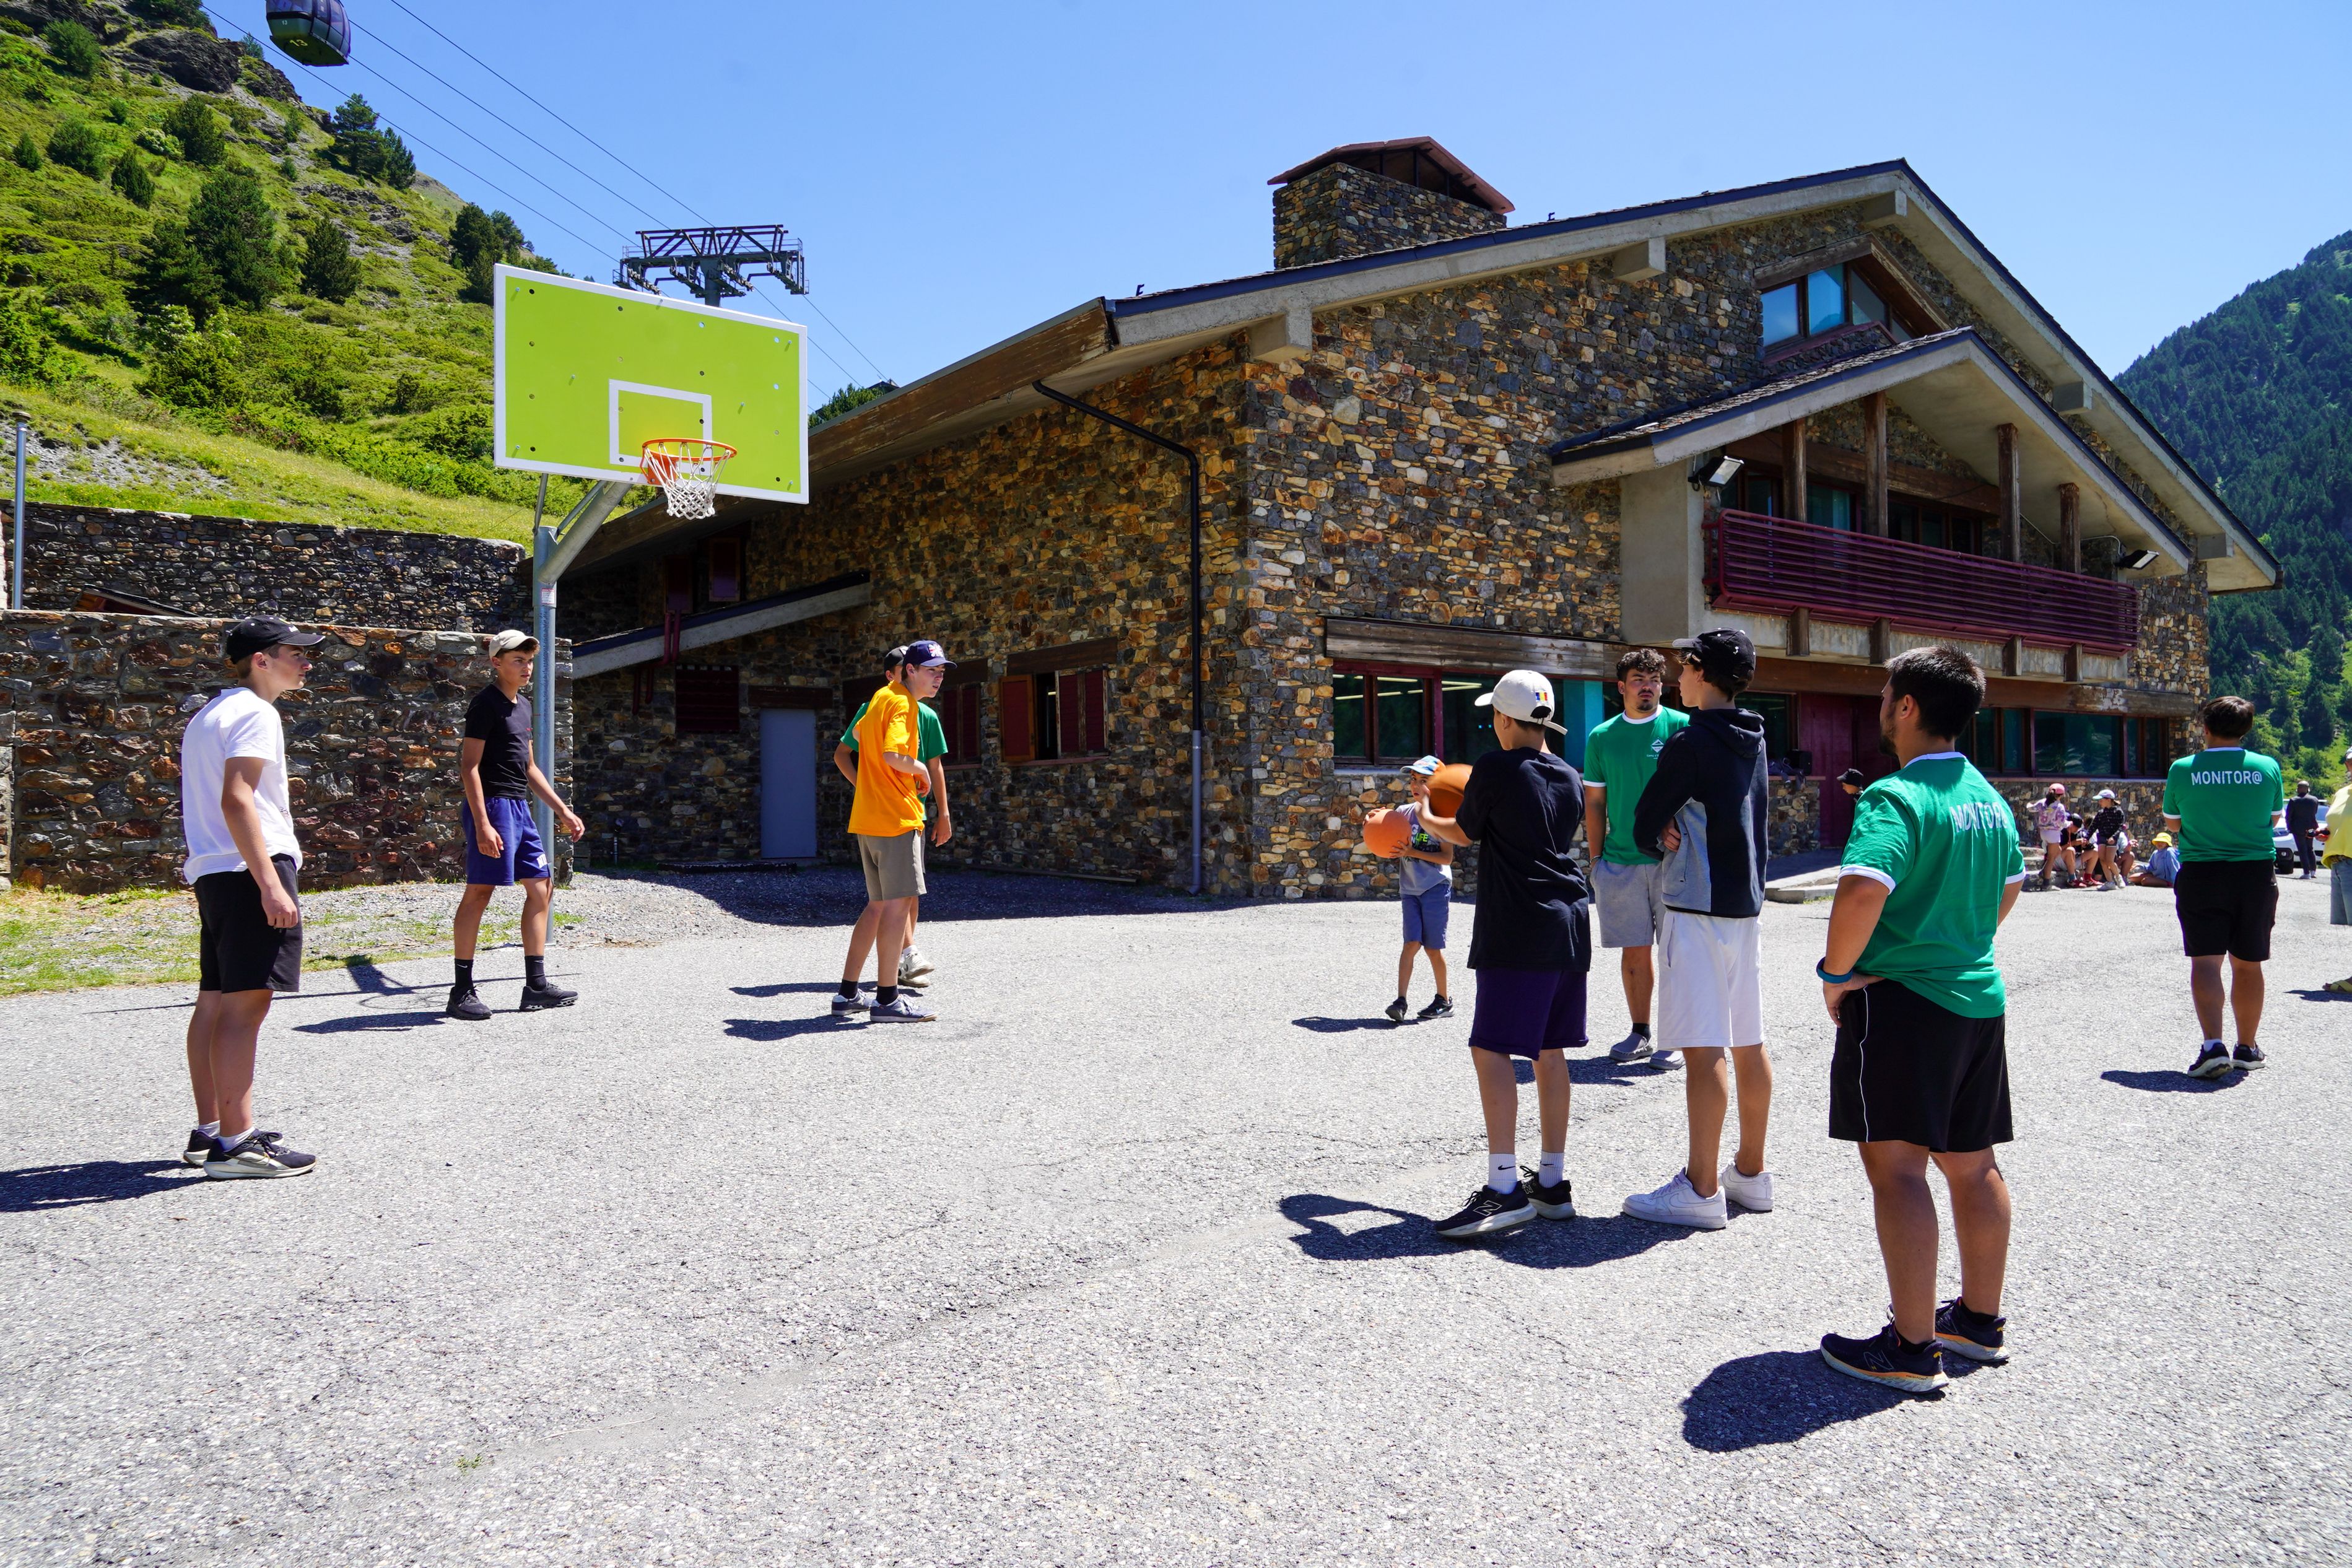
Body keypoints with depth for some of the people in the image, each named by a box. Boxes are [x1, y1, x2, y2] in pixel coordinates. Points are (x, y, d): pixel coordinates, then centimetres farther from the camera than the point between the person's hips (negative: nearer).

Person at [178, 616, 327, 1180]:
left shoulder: (208, 714, 22)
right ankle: (235, 1142, -11)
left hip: (213, 872, 11)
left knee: (216, 1000, 12)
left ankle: (209, 1131, 19)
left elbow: (210, 802, 25)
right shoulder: (255, 713, -10)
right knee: (245, 1002, -11)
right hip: (250, 869, -11)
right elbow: (236, 800, -20)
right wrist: (271, 883, -24)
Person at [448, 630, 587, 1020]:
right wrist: (482, 824, -22)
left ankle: (536, 986, 13)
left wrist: (563, 812, 21)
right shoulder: (486, 703, -8)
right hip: (492, 805, -9)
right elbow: (470, 766, -14)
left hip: (519, 808, 9)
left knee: (542, 886, 8)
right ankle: (462, 991, -2)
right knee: (479, 892, -8)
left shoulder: (523, 705, 18)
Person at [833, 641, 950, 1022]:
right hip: (896, 818, -10)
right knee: (899, 903, -7)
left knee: (879, 905, 15)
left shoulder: (881, 697, 17)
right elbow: (892, 755, -28)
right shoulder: (902, 703, -12)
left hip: (868, 818, 10)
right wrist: (919, 768, -8)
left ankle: (847, 993, 19)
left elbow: (860, 734, 35)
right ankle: (887, 1000, -5)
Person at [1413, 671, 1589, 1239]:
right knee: (1549, 1052, 13)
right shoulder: (1570, 777, 11)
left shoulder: (1495, 769, -8)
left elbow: (1465, 834, 6)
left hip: (1518, 930, -8)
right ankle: (1552, 1182, 18)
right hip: (1569, 922, 8)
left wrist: (1425, 818, 27)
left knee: (1492, 1049, -9)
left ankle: (1504, 1188, -14)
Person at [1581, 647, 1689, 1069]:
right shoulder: (1602, 737, 9)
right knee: (1633, 951, 9)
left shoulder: (1682, 727, 1)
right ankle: (1640, 1033, 19)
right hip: (1620, 860, 3)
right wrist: (1595, 860, 7)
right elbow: (1594, 804, 12)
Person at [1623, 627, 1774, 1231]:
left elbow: (1643, 826, -10)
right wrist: (1681, 837, 2)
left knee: (1703, 1050, -7)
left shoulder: (1690, 743, -14)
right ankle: (1750, 1172, 23)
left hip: (1699, 908, -9)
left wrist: (1662, 839, 12)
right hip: (1746, 903, 9)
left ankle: (1701, 1190, -4)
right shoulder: (1752, 741, 13)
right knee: (1748, 1044, 13)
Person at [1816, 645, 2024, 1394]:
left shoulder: (1895, 797, -18)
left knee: (1896, 1166, -5)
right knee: (1973, 1164, 17)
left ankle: (1913, 1349, -1)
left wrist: (1838, 972, -19)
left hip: (1901, 997, -9)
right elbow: (2009, 888, 25)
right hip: (1979, 996, 9)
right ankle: (1981, 1321, 31)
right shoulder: (1989, 797, 11)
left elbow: (1864, 889, -32)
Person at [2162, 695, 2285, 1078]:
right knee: (2248, 963, 12)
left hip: (2201, 875, -2)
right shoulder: (2268, 768, -2)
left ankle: (2213, 1044, -18)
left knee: (2206, 960, -3)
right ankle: (2246, 1049, 23)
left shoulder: (2183, 770, -6)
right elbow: (2273, 820, 12)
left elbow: (2172, 824, 6)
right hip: (2256, 874, 2)